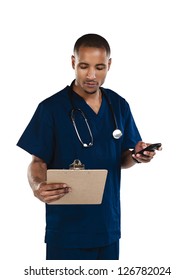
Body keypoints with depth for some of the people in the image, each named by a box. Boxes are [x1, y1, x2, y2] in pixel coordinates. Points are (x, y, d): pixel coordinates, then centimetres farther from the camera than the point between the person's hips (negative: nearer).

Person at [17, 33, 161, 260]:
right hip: (66, 226, -4)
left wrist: (135, 156, -10)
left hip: (108, 222, 5)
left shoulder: (119, 106, 4)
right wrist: (38, 186, -28)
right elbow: (38, 162, -7)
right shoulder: (51, 108, -10)